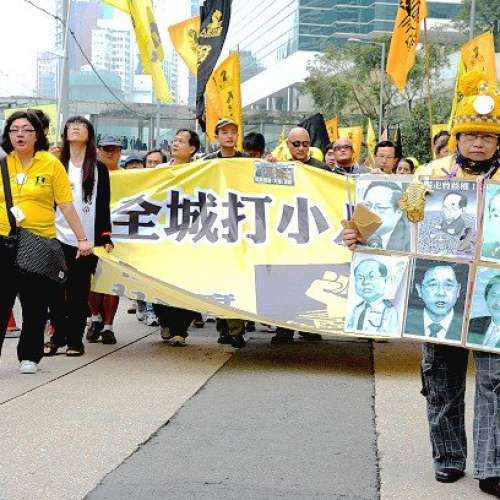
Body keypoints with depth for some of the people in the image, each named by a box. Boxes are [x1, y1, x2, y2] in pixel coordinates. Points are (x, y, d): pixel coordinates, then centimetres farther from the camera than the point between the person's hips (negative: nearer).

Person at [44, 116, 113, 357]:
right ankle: (57, 337, 10)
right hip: (58, 237, 1)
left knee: (79, 292, 2)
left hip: (87, 240, -1)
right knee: (56, 291, -1)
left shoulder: (99, 169, 6)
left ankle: (75, 339, 10)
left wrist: (105, 236, -4)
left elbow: (103, 206, 5)